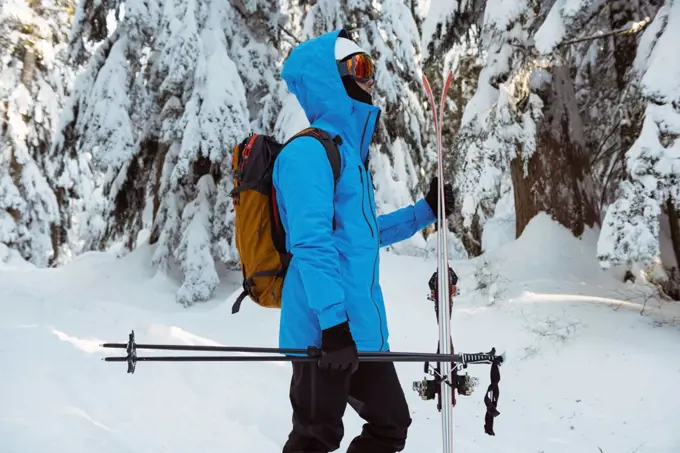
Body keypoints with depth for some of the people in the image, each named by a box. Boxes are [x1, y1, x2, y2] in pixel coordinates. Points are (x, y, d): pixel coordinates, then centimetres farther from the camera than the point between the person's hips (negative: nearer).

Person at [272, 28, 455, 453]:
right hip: (325, 329, -10)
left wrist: (425, 211, 26)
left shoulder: (349, 152, 18)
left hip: (364, 327, 10)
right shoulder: (308, 152, -13)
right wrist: (333, 321, -28)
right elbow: (311, 243, -22)